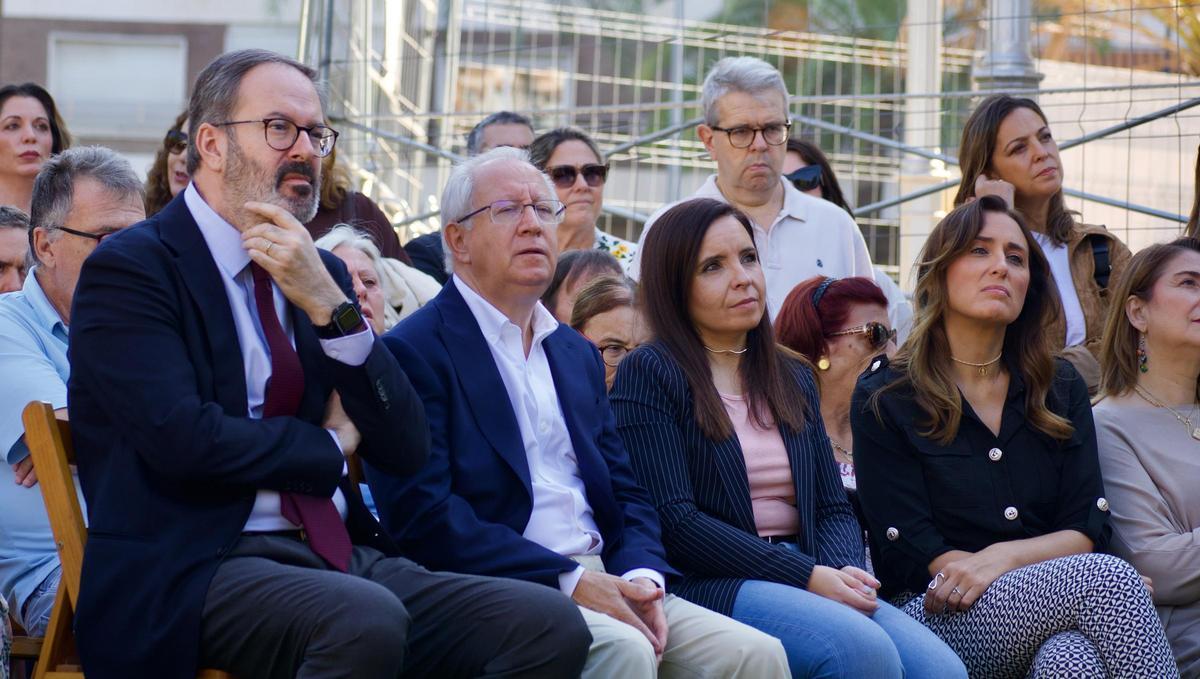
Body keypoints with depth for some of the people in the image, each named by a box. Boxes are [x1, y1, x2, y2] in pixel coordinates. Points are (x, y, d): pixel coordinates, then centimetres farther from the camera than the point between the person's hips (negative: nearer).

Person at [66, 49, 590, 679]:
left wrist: (330, 305, -5)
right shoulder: (129, 270, -2)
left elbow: (407, 450, 8)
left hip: (345, 554, 6)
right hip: (199, 570, -6)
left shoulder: (322, 274, 17)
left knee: (553, 626, -17)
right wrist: (330, 446, 0)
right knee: (366, 619, -37)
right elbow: (183, 439, -17)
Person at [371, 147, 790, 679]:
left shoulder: (579, 354, 23)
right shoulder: (414, 350, -2)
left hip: (602, 584, 7)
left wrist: (641, 578, -5)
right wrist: (568, 581, -17)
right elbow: (422, 512, -13)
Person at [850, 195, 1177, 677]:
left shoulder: (1062, 390, 17)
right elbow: (911, 553, -5)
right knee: (1109, 577, -31)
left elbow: (1086, 531, 9)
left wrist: (1003, 557, -16)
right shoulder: (884, 397, 4)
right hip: (935, 618, -3)